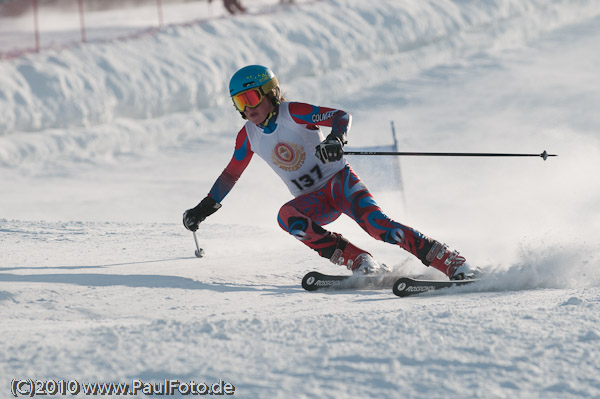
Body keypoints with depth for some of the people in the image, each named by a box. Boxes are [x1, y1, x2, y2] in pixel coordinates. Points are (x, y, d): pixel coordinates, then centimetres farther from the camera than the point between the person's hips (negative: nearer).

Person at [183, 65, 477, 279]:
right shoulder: (248, 137, 3)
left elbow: (341, 116, -22)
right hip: (313, 201, 5)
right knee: (287, 216, -30)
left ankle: (452, 263, -32)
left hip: (339, 180, -5)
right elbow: (231, 173, 19)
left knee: (375, 223, -30)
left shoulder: (293, 113, -12)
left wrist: (336, 139, -44)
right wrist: (205, 207, 22)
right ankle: (361, 264, -30)